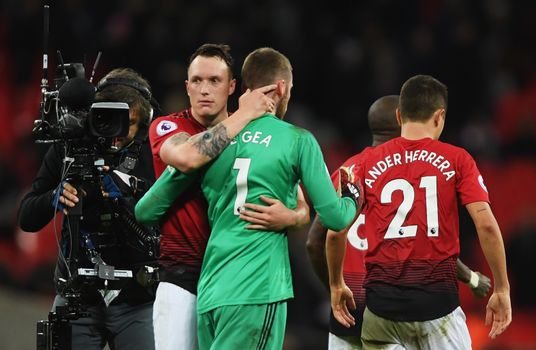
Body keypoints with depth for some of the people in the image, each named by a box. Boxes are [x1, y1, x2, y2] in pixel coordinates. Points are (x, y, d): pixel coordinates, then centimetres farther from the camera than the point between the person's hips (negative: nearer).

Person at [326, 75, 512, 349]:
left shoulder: (369, 163, 6)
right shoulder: (456, 160, 2)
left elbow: (335, 232, 4)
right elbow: (486, 225, -7)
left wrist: (336, 285, 19)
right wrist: (501, 290, 0)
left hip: (383, 302, 2)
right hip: (437, 300, -2)